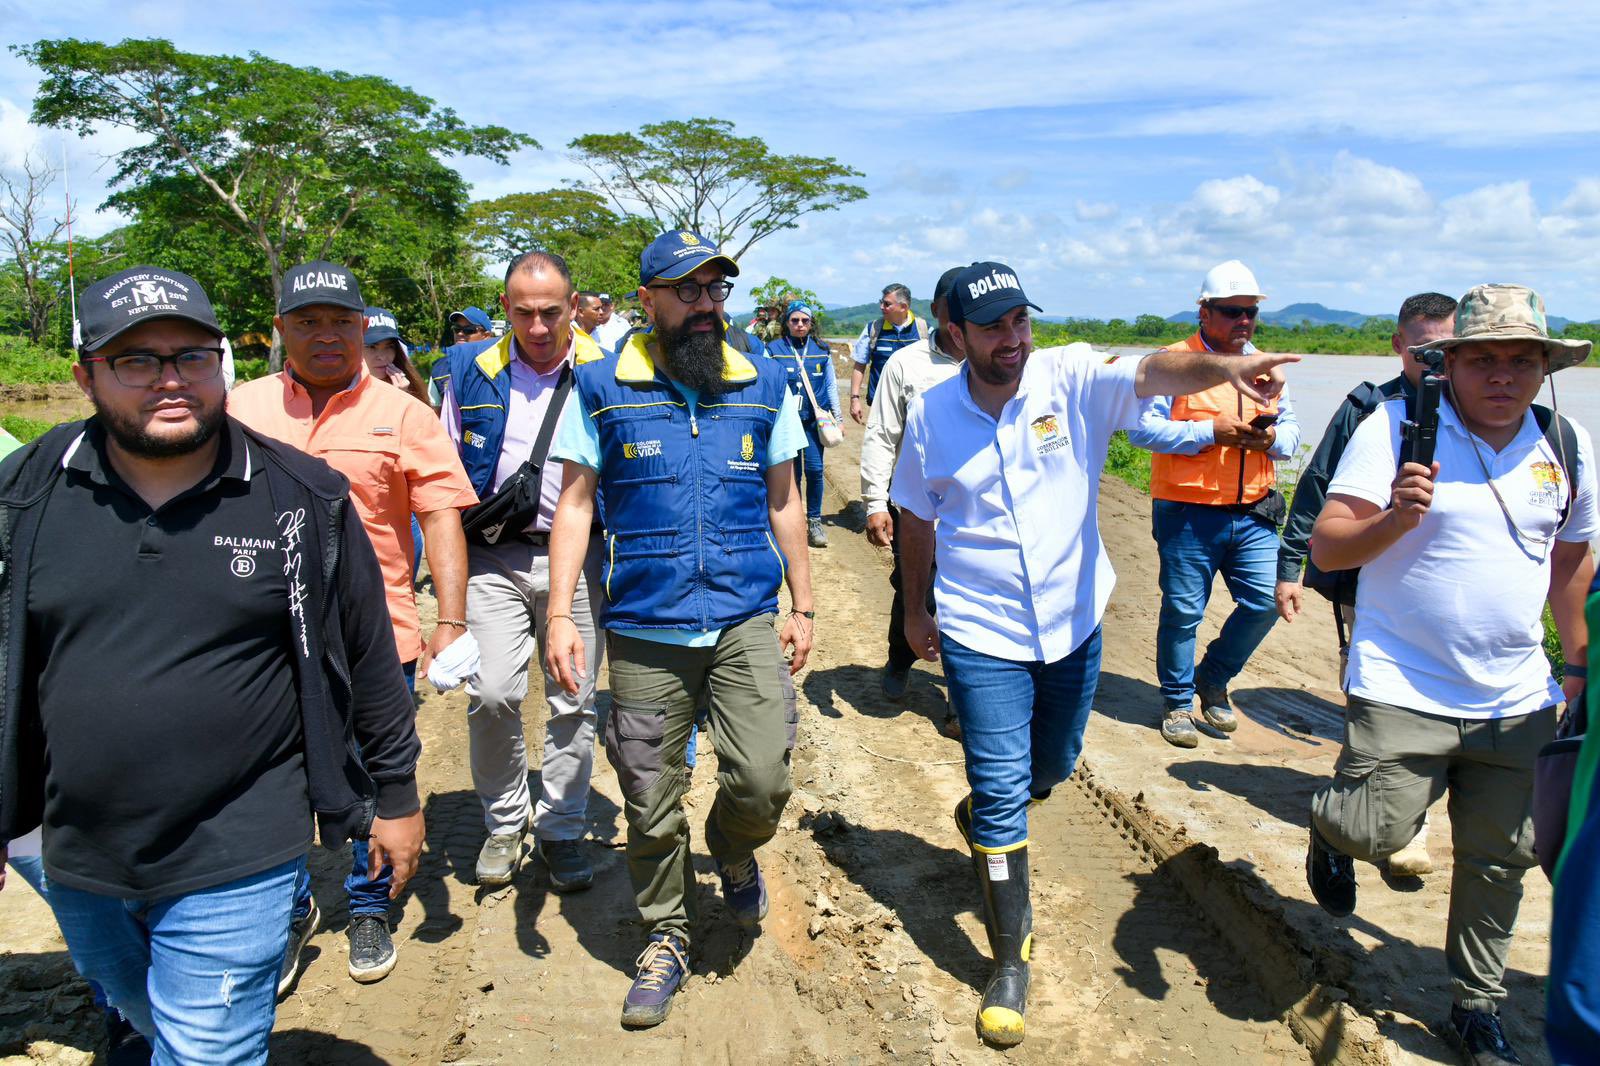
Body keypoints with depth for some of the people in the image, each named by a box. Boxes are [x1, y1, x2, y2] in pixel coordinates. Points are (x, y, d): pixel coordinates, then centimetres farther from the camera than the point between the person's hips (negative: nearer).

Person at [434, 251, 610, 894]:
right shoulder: (472, 373, 6)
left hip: (577, 555, 0)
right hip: (495, 558, 1)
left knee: (573, 702, 6)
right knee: (492, 693, -8)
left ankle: (560, 829, 24)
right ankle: (504, 821, 17)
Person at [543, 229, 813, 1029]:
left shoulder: (763, 385, 6)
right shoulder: (602, 387, 0)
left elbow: (784, 502, 12)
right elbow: (575, 503, 2)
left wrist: (802, 605, 10)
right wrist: (560, 615, -6)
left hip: (746, 620, 1)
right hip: (644, 628, -1)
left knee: (763, 778, -9)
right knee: (651, 805, 6)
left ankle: (733, 851, 28)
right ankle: (666, 938, 31)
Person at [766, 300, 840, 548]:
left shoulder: (822, 351, 8)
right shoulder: (773, 349, 1)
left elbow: (831, 386, 14)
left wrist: (837, 418, 12)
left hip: (814, 419, 1)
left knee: (814, 469, -7)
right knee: (791, 472, 3)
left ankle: (814, 521, 6)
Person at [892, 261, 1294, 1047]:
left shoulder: (1072, 380, -11)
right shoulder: (932, 415, -7)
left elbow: (1150, 372, -32)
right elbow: (917, 518, 7)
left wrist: (1220, 365, -52)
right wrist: (916, 608, 14)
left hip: (1073, 624, 2)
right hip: (982, 635, -2)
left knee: (1046, 772, 21)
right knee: (1002, 792, -2)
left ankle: (982, 817, 56)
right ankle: (1010, 964, 15)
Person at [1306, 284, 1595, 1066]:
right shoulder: (1395, 427, -9)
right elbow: (1326, 548, -13)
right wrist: (1394, 518, -31)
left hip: (1517, 701, 5)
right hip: (1402, 691, -4)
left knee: (1498, 860, 11)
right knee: (1377, 832, -13)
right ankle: (1333, 828, 24)